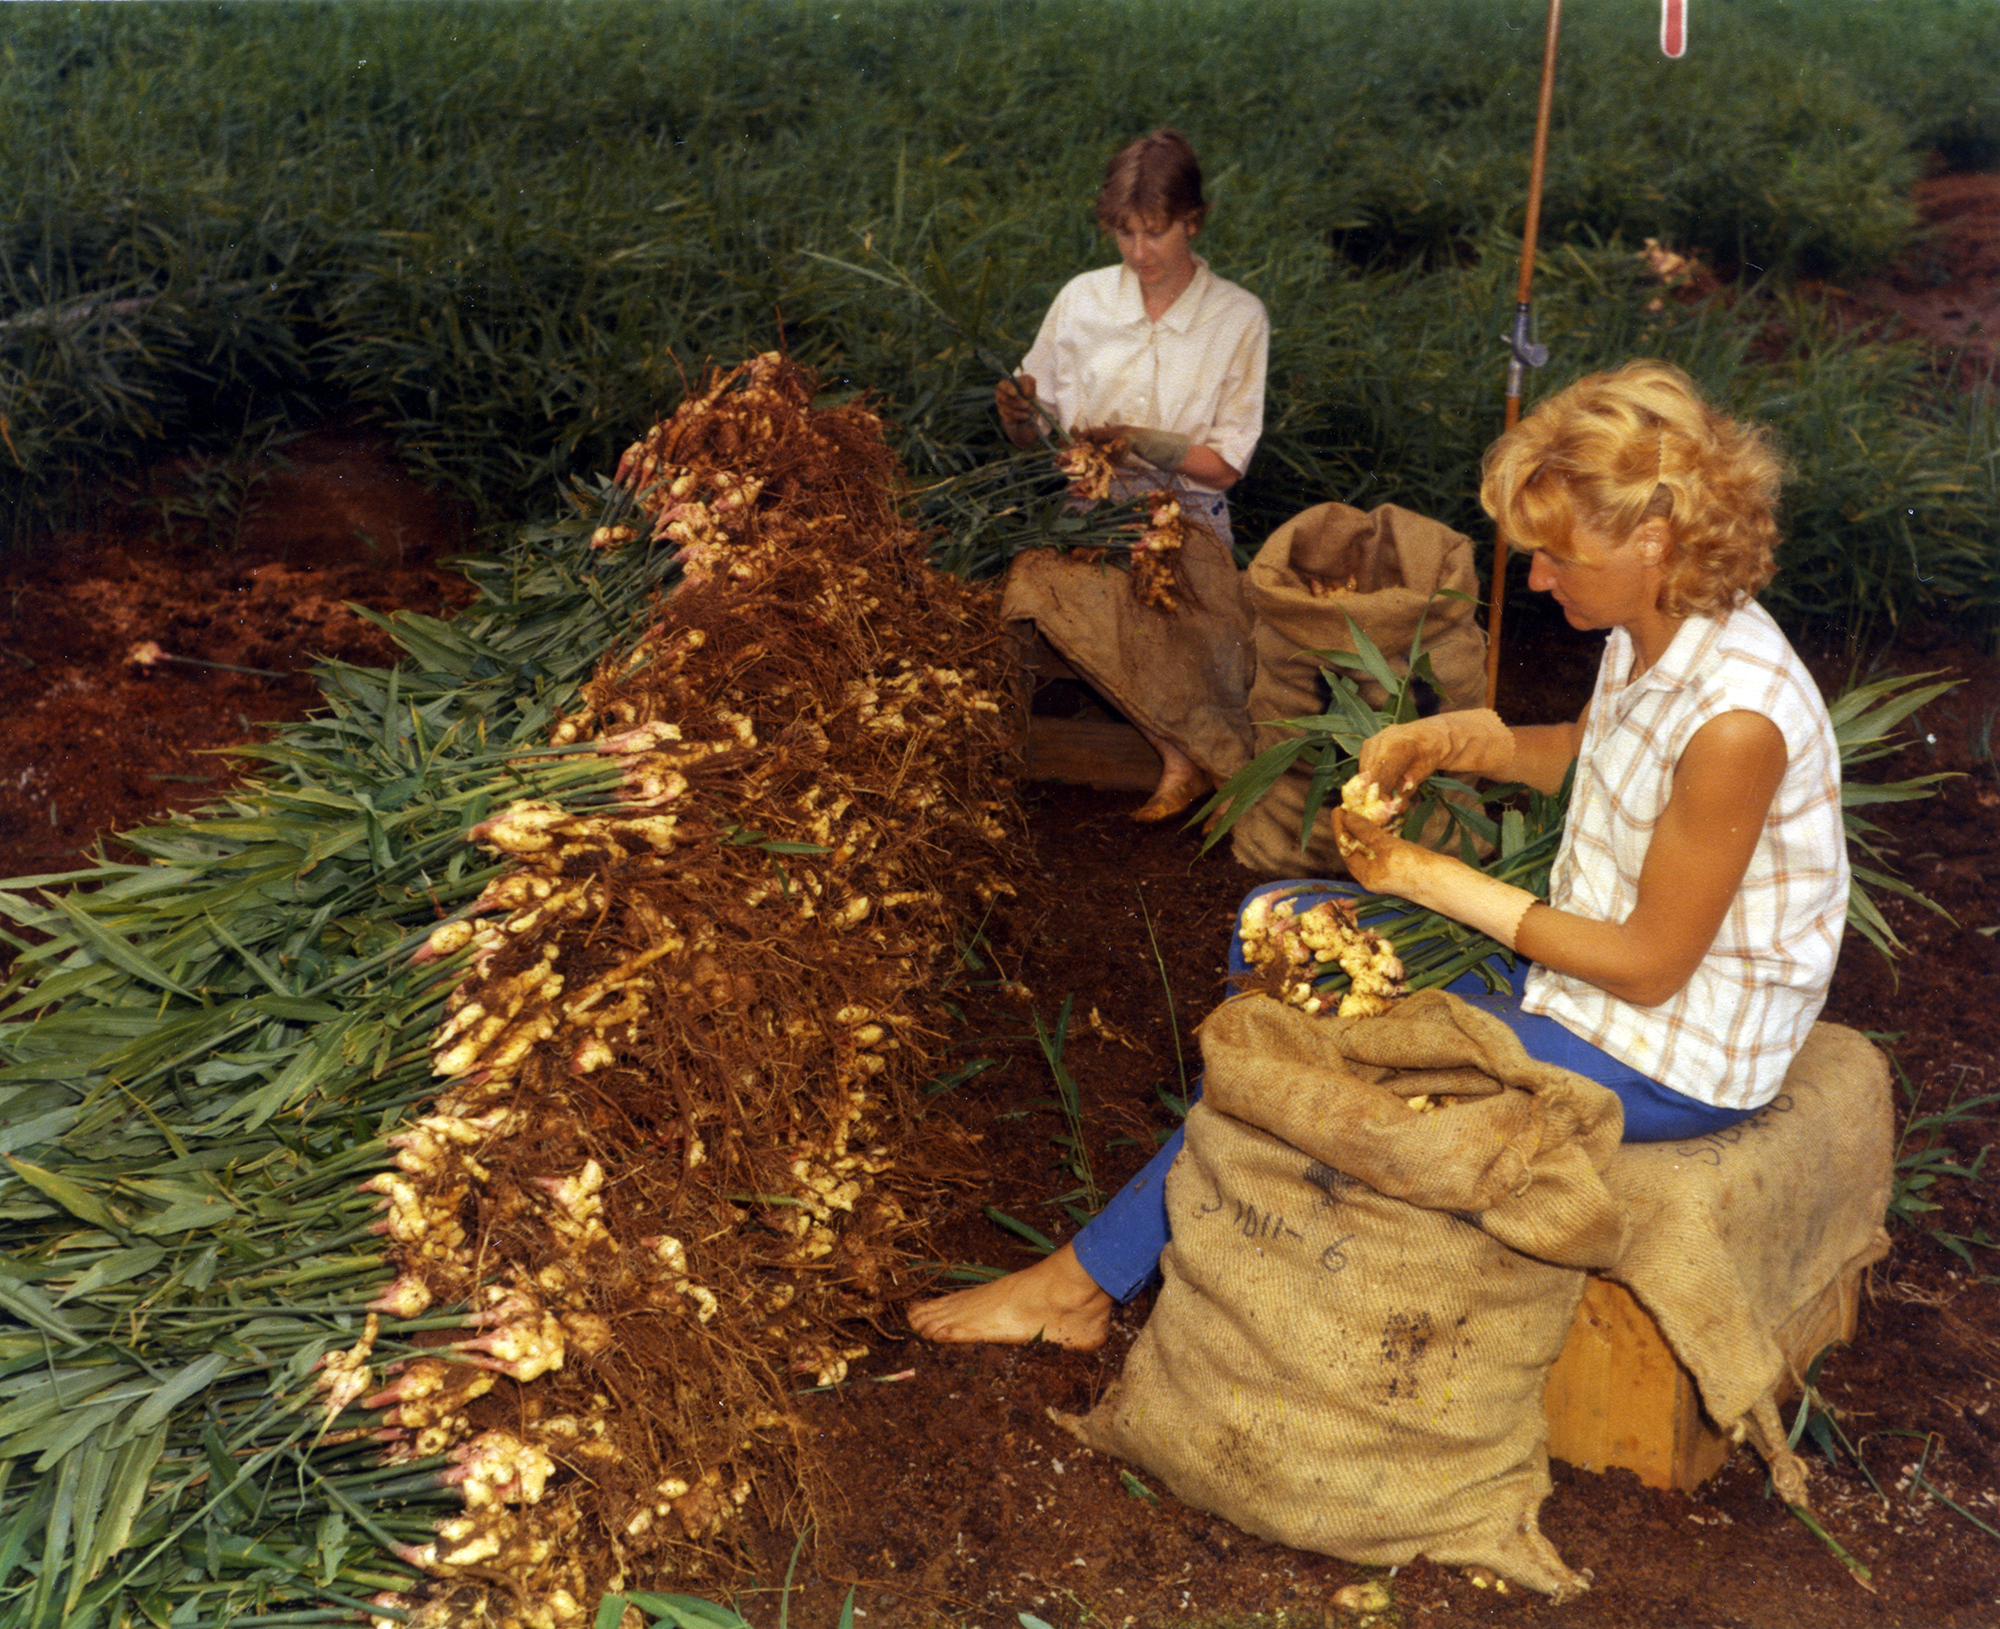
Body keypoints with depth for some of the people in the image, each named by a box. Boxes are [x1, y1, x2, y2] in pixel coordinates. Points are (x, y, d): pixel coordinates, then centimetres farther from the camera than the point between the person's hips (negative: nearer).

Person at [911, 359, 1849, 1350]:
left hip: (1667, 1061, -9)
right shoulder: (1649, 635, -4)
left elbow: (1649, 965, -24)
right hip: (1586, 959, 9)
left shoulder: (1733, 721, -31)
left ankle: (1090, 1277, 7)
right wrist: (1450, 740, -4)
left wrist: (1436, 880, -18)